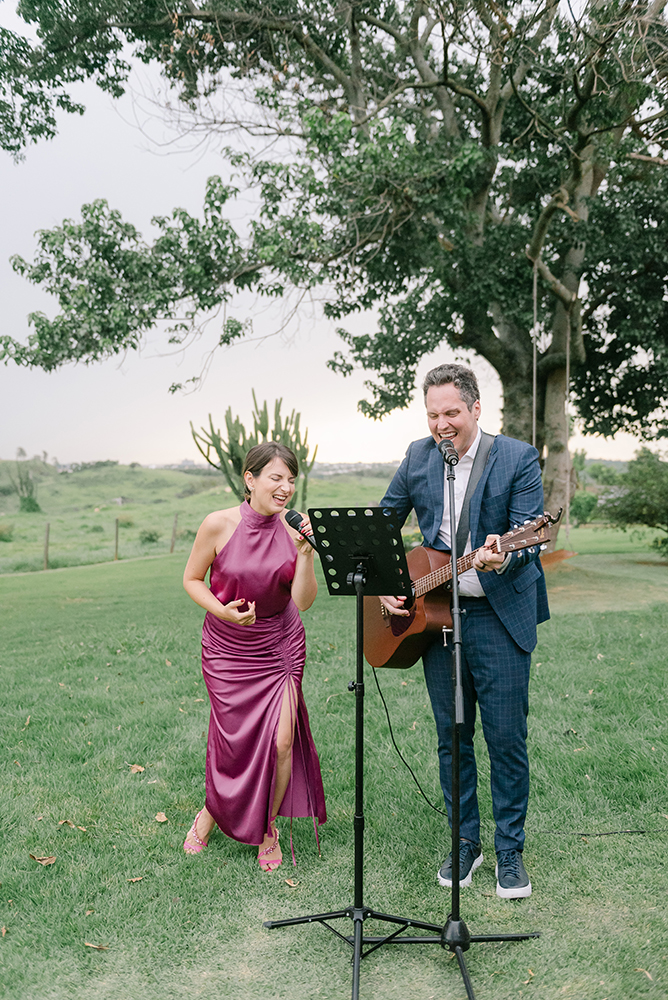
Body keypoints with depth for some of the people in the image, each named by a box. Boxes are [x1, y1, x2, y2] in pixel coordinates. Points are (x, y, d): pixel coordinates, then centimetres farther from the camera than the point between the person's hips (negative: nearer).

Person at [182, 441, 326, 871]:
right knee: (235, 742, 2)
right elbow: (192, 579, -3)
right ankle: (214, 811, 37)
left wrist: (305, 553, -25)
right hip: (228, 649, -1)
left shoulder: (294, 530, -9)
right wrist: (223, 611, -18)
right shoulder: (219, 525, -15)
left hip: (280, 647, 2)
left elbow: (303, 601, -12)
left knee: (281, 740, -3)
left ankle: (268, 827, 26)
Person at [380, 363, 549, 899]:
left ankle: (510, 851, 23)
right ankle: (465, 842, 29)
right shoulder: (419, 456, 5)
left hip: (500, 616, -3)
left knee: (507, 738, 4)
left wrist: (502, 556, -35)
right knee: (452, 737, 12)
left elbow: (528, 535, -13)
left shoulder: (519, 458, -6)